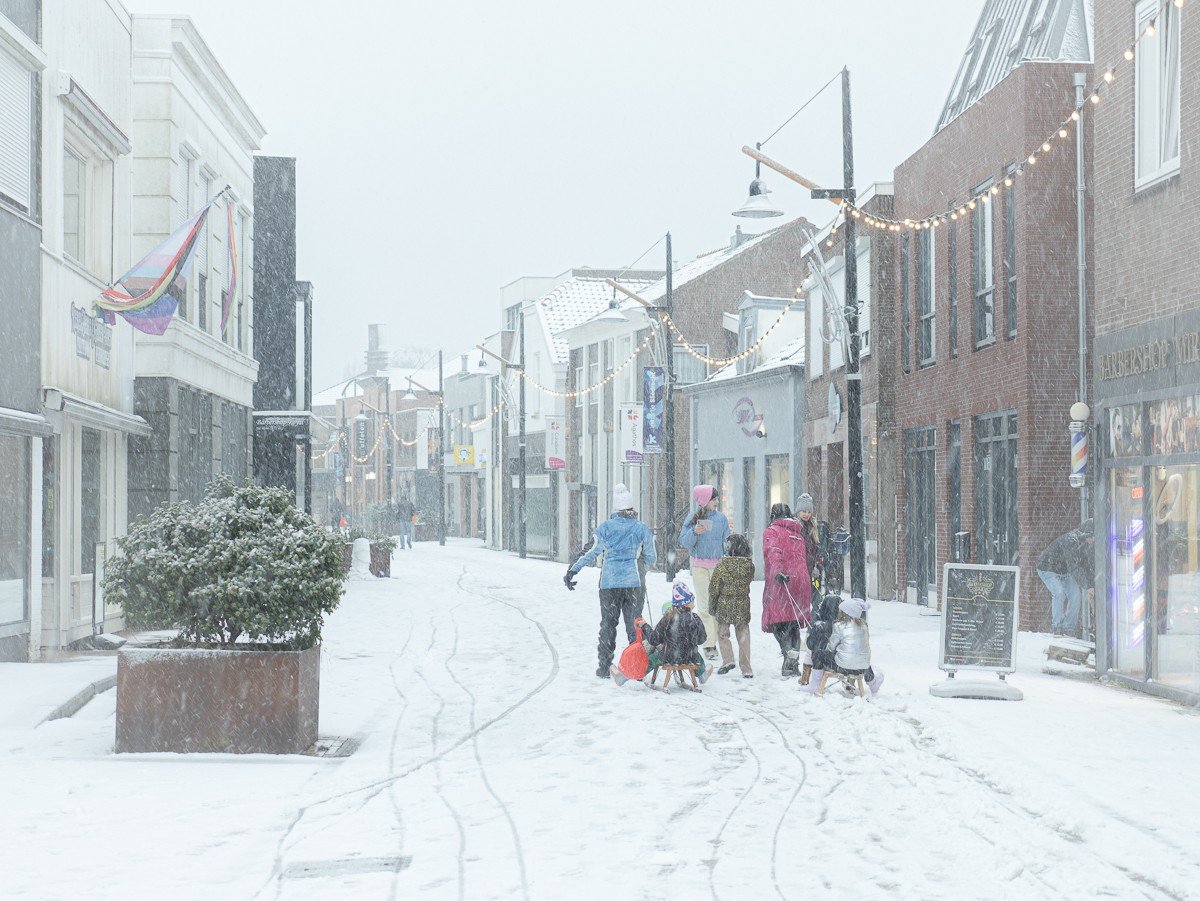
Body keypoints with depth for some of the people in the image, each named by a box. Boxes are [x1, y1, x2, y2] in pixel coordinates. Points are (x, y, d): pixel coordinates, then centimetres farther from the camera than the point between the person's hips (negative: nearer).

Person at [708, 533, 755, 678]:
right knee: (743, 637, 9)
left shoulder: (723, 564, -12)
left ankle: (727, 659, -1)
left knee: (722, 633, 14)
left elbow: (714, 587, -7)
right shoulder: (749, 565, -6)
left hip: (725, 605, -2)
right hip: (743, 605, 2)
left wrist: (711, 606, 3)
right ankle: (746, 669, 7)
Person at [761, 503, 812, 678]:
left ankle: (789, 655, -26)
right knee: (794, 625, 13)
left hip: (780, 584, -5)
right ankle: (794, 663, 7)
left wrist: (777, 572, -31)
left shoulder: (771, 531, 2)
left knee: (779, 624, -4)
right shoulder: (799, 533, 21)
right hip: (802, 582, 6)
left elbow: (773, 552, -16)